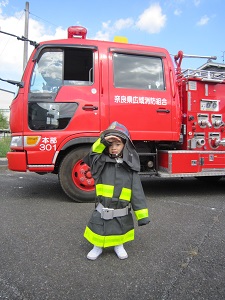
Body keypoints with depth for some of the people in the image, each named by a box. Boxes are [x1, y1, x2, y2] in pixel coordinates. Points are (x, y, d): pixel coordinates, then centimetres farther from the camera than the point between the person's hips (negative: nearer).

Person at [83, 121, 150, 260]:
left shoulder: (130, 167, -7)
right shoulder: (101, 162, -5)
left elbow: (137, 192, -7)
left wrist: (142, 216, -9)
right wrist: (102, 141, -32)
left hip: (122, 212, 1)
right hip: (103, 210, 0)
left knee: (120, 230, 20)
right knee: (99, 229, 14)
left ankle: (119, 245, 48)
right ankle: (97, 247, 42)